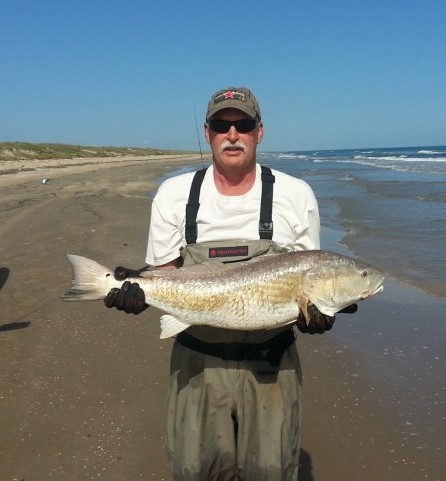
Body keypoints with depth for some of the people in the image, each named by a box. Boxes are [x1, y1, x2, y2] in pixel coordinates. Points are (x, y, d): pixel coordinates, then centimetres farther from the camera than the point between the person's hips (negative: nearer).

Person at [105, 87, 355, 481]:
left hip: (271, 363, 0)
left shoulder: (295, 195, -4)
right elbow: (163, 273, 3)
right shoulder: (174, 194, -3)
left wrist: (314, 310, -18)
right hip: (198, 361, 1)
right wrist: (139, 289, -19)